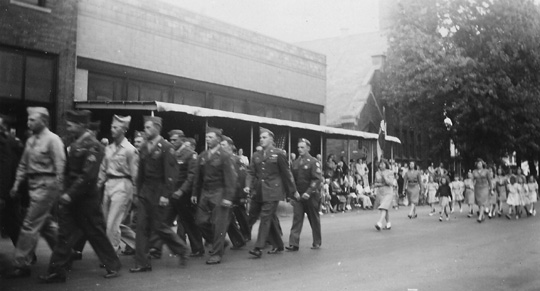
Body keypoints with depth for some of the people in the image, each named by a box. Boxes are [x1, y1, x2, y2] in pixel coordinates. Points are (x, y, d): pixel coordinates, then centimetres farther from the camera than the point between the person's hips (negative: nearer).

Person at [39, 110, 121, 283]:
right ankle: (57, 271, 19)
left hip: (86, 199, -8)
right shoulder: (75, 144, 11)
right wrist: (65, 192, 7)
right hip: (71, 197, 8)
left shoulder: (92, 145, -15)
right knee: (65, 234, 11)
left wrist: (70, 194, -22)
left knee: (95, 233, 1)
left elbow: (88, 175, -21)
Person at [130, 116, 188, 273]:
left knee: (159, 226, -1)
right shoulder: (144, 147, 9)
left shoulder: (166, 147, -11)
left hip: (159, 193, -6)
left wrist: (166, 195, -18)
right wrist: (138, 191, 10)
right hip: (145, 191, 6)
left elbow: (171, 173, -14)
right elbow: (141, 171, 13)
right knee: (142, 226, 3)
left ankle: (181, 250, 21)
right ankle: (142, 263, 10)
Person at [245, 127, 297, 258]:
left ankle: (258, 248, -10)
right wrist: (248, 186, -10)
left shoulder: (279, 154, -2)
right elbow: (251, 172, 8)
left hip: (272, 191, -6)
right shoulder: (256, 156, 12)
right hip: (258, 191, 6)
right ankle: (278, 245, 24)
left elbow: (286, 173, 0)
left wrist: (293, 191, 3)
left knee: (266, 217, -10)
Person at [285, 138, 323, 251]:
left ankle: (317, 242, 24)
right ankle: (294, 244, -7)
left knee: (314, 220, 9)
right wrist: (292, 195, 10)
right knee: (296, 219, -5)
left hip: (311, 196, -4)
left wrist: (308, 192, -22)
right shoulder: (295, 163, 9)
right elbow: (292, 179, 15)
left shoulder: (314, 162, -7)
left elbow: (318, 179, -14)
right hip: (298, 196, 4)